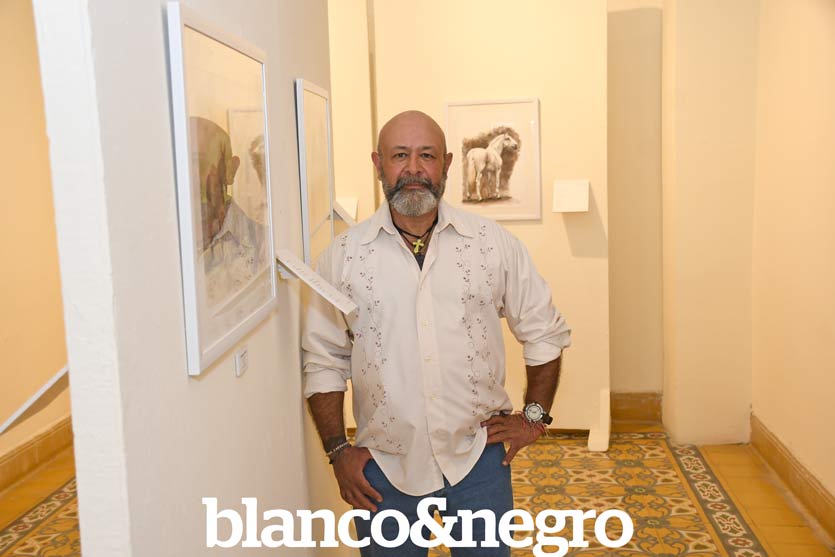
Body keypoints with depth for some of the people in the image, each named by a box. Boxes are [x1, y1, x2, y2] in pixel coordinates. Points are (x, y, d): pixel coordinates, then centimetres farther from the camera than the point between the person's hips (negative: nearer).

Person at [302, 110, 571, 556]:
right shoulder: (344, 255, -5)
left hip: (479, 457, 0)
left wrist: (534, 417, 3)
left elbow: (545, 333, 6)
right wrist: (338, 451, -2)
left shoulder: (494, 243, -4)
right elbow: (323, 361, 1)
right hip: (384, 467, 0)